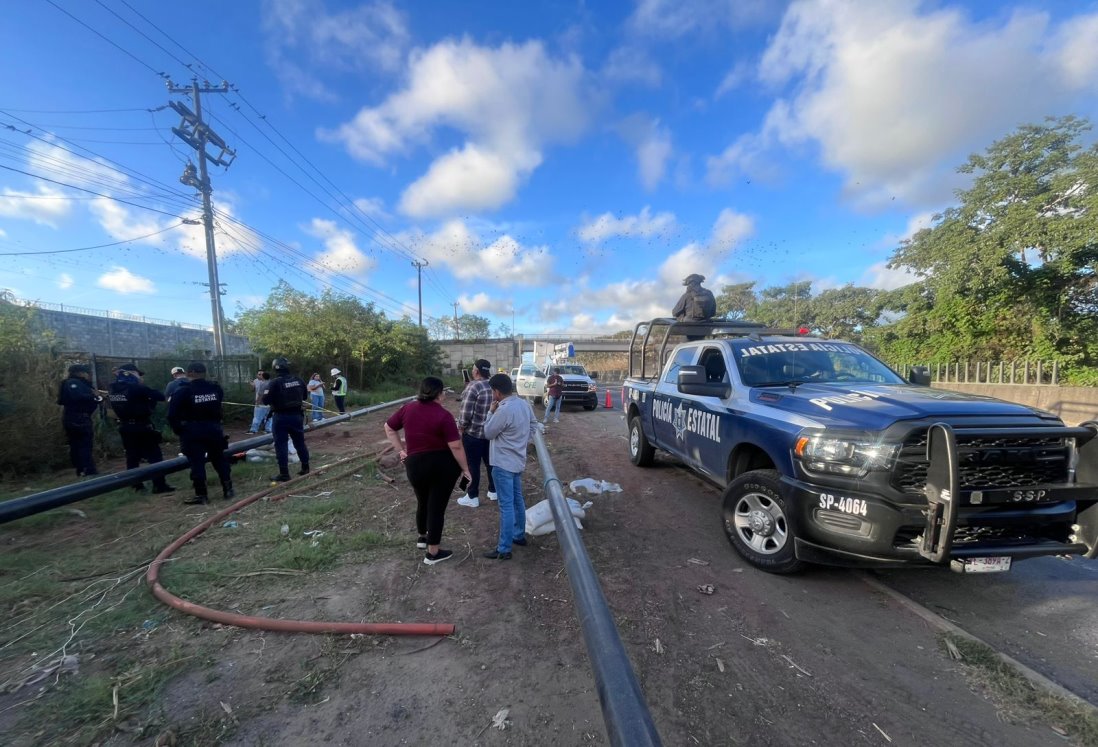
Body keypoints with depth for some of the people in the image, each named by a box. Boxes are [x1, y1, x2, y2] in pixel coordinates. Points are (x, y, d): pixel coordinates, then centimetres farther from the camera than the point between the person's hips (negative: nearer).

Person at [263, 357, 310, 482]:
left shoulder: (275, 382, -15)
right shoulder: (298, 380, 1)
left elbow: (266, 400, -14)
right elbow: (305, 395, 15)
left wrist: (275, 399, 5)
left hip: (280, 417, -5)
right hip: (297, 415, 5)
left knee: (281, 445, 2)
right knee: (300, 442, 16)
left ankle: (284, 474, 5)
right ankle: (305, 468, 23)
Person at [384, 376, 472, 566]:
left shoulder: (408, 408, 0)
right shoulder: (443, 415, -16)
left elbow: (389, 428, 12)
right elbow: (456, 446, -18)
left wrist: (401, 451, 12)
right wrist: (465, 468, -7)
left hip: (415, 464, 5)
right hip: (444, 464, -5)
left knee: (423, 502, 26)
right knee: (437, 506, 6)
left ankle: (422, 537, 45)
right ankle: (433, 552, 16)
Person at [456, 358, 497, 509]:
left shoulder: (473, 387, -19)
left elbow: (466, 413, -19)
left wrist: (460, 428, -4)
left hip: (473, 433, -6)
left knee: (473, 465, 6)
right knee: (490, 462, 18)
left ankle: (472, 497, 16)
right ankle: (493, 491, 30)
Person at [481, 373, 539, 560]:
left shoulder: (504, 410, -25)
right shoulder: (524, 403, 2)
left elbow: (488, 433, -13)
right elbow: (534, 423, 17)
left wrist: (491, 412, -4)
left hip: (503, 463, -9)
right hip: (518, 460, 9)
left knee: (506, 505, -2)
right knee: (518, 499, 21)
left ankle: (504, 549, 8)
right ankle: (519, 535, 36)